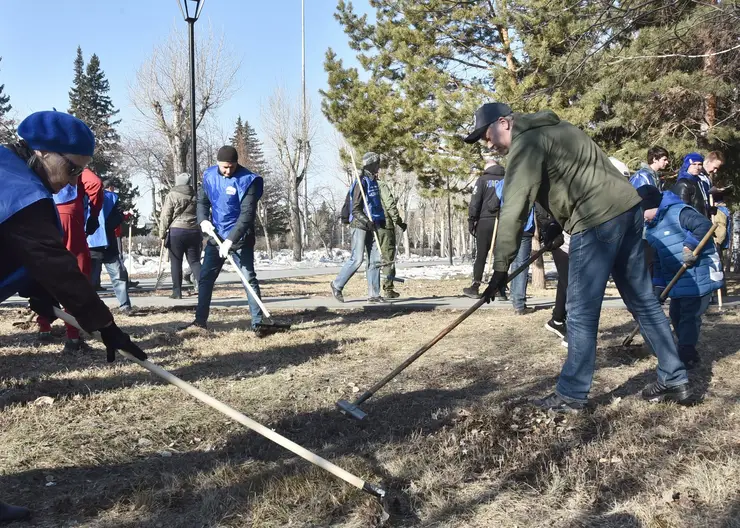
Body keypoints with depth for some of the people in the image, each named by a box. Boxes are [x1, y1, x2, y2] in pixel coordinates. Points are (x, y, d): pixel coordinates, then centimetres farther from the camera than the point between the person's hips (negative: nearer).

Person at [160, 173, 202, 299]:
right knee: (195, 261, 8)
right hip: (194, 232, 3)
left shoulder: (172, 196, -1)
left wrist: (162, 233, 3)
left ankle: (177, 291, 6)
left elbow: (166, 216, -5)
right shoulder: (195, 196, 10)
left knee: (176, 262, 5)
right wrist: (201, 236, 19)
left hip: (176, 231, -3)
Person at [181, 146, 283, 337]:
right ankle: (200, 321, 20)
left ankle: (258, 322, -2)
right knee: (205, 278, 9)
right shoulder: (209, 176, 0)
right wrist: (203, 220, -9)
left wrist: (231, 239, -29)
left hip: (240, 238, -5)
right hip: (216, 236, 6)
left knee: (249, 278, -6)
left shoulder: (247, 180, -18)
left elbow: (247, 213, -23)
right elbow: (202, 201, 12)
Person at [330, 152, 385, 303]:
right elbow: (355, 209, -17)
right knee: (357, 259, -10)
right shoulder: (361, 183, -13)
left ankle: (373, 294, 6)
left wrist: (381, 220, 14)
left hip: (370, 227, 9)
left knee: (375, 260, 3)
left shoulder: (374, 182, 14)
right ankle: (337, 284, 9)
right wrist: (367, 221, -28)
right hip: (359, 226, -8)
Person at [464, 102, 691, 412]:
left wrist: (501, 268, -16)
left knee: (581, 312, -2)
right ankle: (675, 381, 21)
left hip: (598, 220, -10)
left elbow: (514, 209, -17)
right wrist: (558, 224, 17)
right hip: (627, 208, 10)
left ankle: (571, 395, 6)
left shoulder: (526, 144, -9)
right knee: (643, 300, 14)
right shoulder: (549, 129, 21)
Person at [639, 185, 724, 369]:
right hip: (677, 281, 9)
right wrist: (659, 284, 6)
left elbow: (705, 226, -27)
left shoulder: (679, 212, -15)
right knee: (676, 314, 13)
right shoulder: (650, 229, 11)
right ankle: (688, 353, 24)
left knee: (690, 316, -9)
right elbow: (658, 261, 14)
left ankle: (686, 356, -4)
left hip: (699, 276, -9)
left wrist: (689, 245, -31)